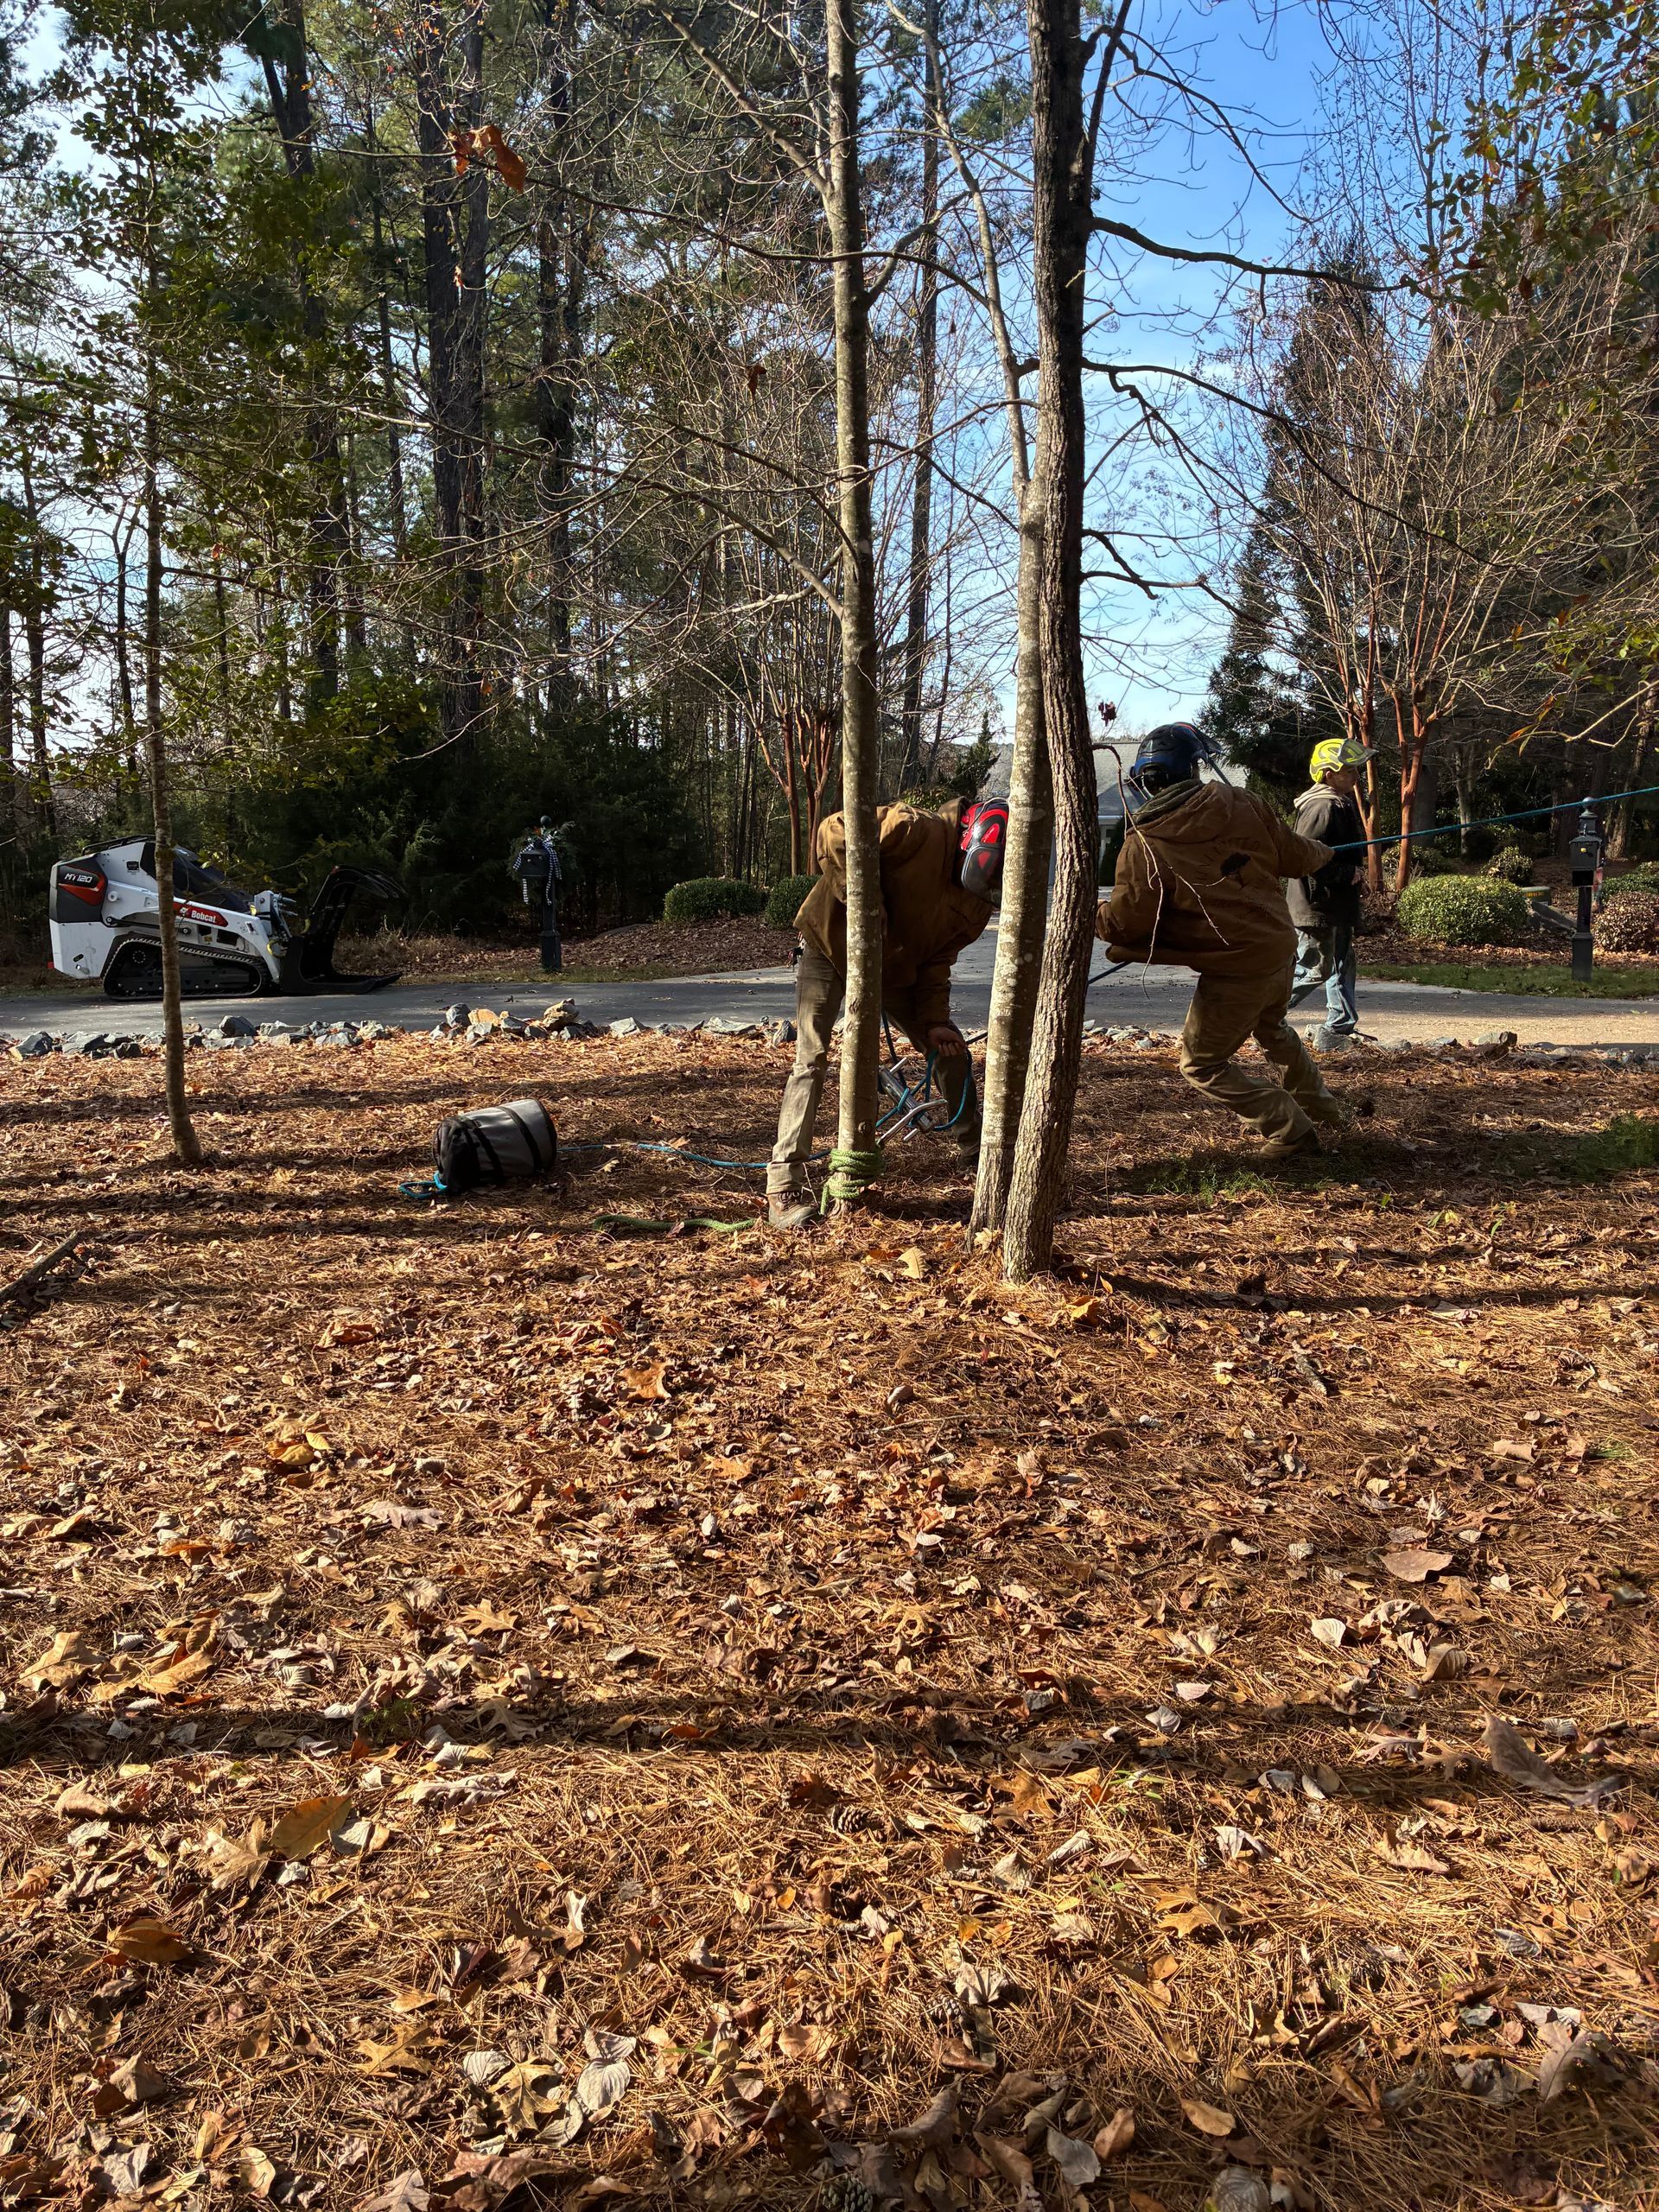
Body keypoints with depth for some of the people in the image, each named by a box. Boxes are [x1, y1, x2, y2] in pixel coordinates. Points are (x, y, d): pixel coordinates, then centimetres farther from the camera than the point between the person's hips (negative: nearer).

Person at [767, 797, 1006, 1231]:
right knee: (812, 1060, -16)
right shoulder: (917, 831, -26)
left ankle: (973, 1148, 27)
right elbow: (835, 833, -29)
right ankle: (784, 1186, -13)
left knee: (951, 1051, 7)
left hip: (894, 968, 7)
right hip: (831, 944, -7)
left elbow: (937, 961, 1)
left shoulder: (977, 903, -3)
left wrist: (935, 1021, -9)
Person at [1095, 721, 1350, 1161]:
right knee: (1271, 1029, 34)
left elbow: (1126, 923, -12)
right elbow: (1294, 857, 9)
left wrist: (1091, 914, 10)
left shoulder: (1145, 843, -15)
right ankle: (1324, 1110, 50)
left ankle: (1289, 1128, 13)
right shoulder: (1240, 805, -3)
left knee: (1202, 1064, 12)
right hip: (1281, 950, 7)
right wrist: (1322, 853, 32)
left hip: (1233, 972, -6)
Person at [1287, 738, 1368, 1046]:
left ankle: (1340, 1027, 21)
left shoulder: (1343, 803, 15)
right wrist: (1347, 874, -20)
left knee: (1343, 964, 14)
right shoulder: (1322, 807, -19)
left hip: (1337, 906, 11)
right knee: (1315, 969, -5)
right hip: (1316, 907, -11)